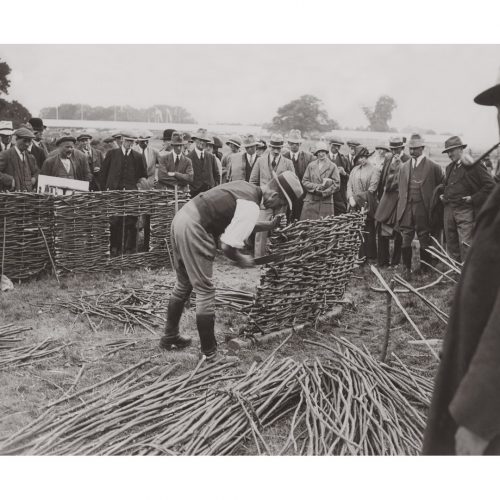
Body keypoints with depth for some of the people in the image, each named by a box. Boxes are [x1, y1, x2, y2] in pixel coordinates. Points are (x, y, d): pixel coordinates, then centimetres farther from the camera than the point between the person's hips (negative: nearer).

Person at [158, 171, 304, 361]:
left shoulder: (247, 187, 10)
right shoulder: (251, 207, -18)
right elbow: (228, 247, -18)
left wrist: (269, 225, 18)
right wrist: (241, 260, 2)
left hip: (182, 217, 10)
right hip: (193, 230, -10)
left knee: (184, 285, 23)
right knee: (205, 291, -1)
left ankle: (170, 337, 36)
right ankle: (210, 353, 8)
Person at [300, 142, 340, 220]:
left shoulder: (332, 166, 4)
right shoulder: (311, 165, 11)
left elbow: (337, 184, 1)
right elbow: (304, 181, 8)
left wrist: (324, 192, -10)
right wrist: (316, 187, -9)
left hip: (326, 201, -2)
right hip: (311, 201, 2)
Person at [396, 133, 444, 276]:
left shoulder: (433, 167, -1)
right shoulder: (404, 167, 13)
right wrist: (402, 202, 11)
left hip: (423, 209, -4)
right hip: (406, 209, 4)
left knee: (425, 241, 3)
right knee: (405, 241, 2)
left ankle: (425, 270, 13)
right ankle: (407, 268, 13)